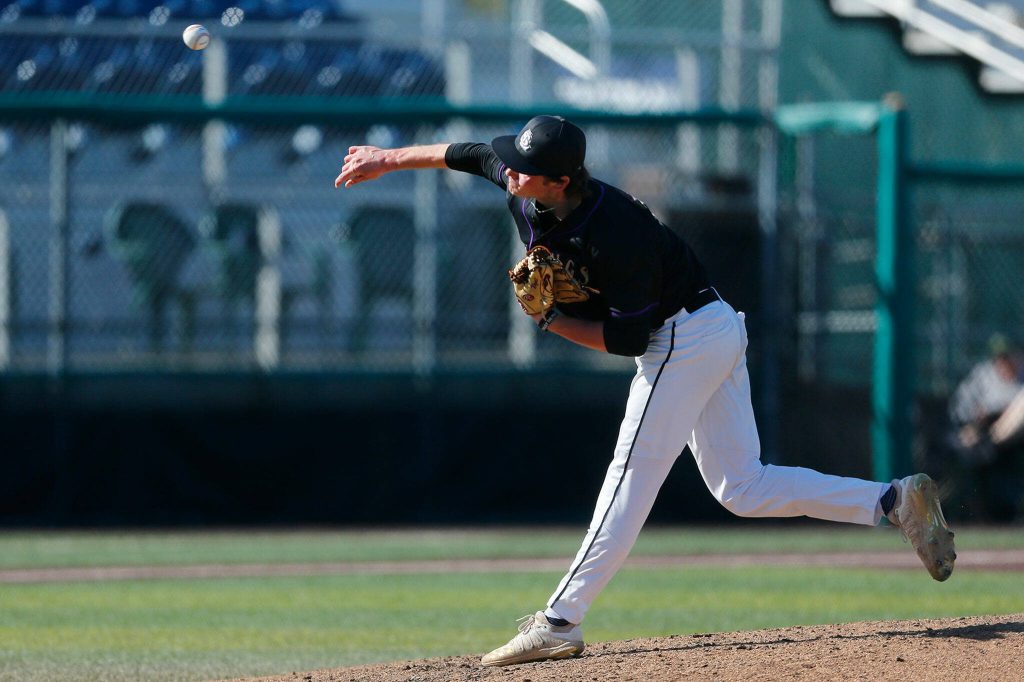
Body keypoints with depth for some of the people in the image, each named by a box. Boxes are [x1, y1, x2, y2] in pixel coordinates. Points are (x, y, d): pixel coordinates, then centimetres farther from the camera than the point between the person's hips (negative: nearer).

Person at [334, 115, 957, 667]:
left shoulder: (614, 234, -29)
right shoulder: (519, 180, -5)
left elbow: (628, 339, -24)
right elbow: (469, 153, 15)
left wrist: (551, 320, -18)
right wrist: (389, 159, 24)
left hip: (686, 340, -10)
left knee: (631, 480, -8)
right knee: (743, 488, 8)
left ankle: (560, 621, -8)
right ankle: (894, 501, 5)